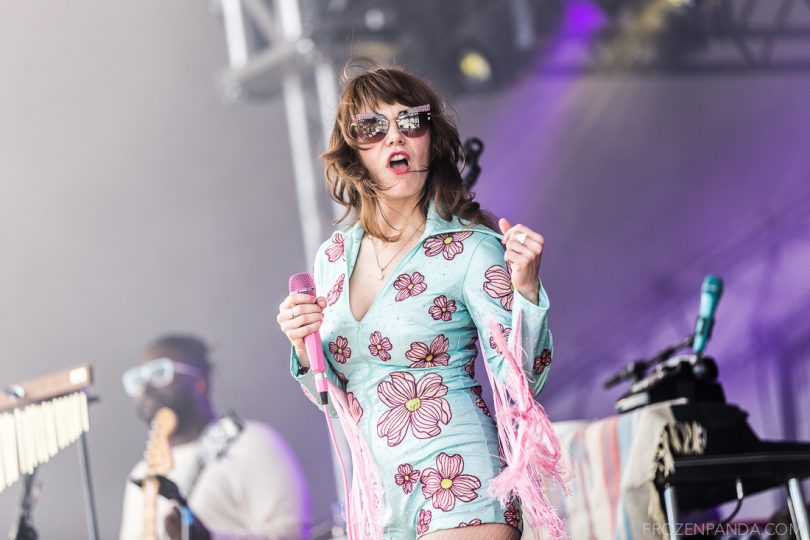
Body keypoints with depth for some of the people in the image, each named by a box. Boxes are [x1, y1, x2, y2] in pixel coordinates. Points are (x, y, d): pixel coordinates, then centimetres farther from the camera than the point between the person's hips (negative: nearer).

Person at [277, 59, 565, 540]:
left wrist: (526, 290, -24)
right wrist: (306, 351, -3)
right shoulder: (333, 257, 8)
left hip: (459, 499, -5)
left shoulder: (472, 248, -7)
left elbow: (520, 384, -11)